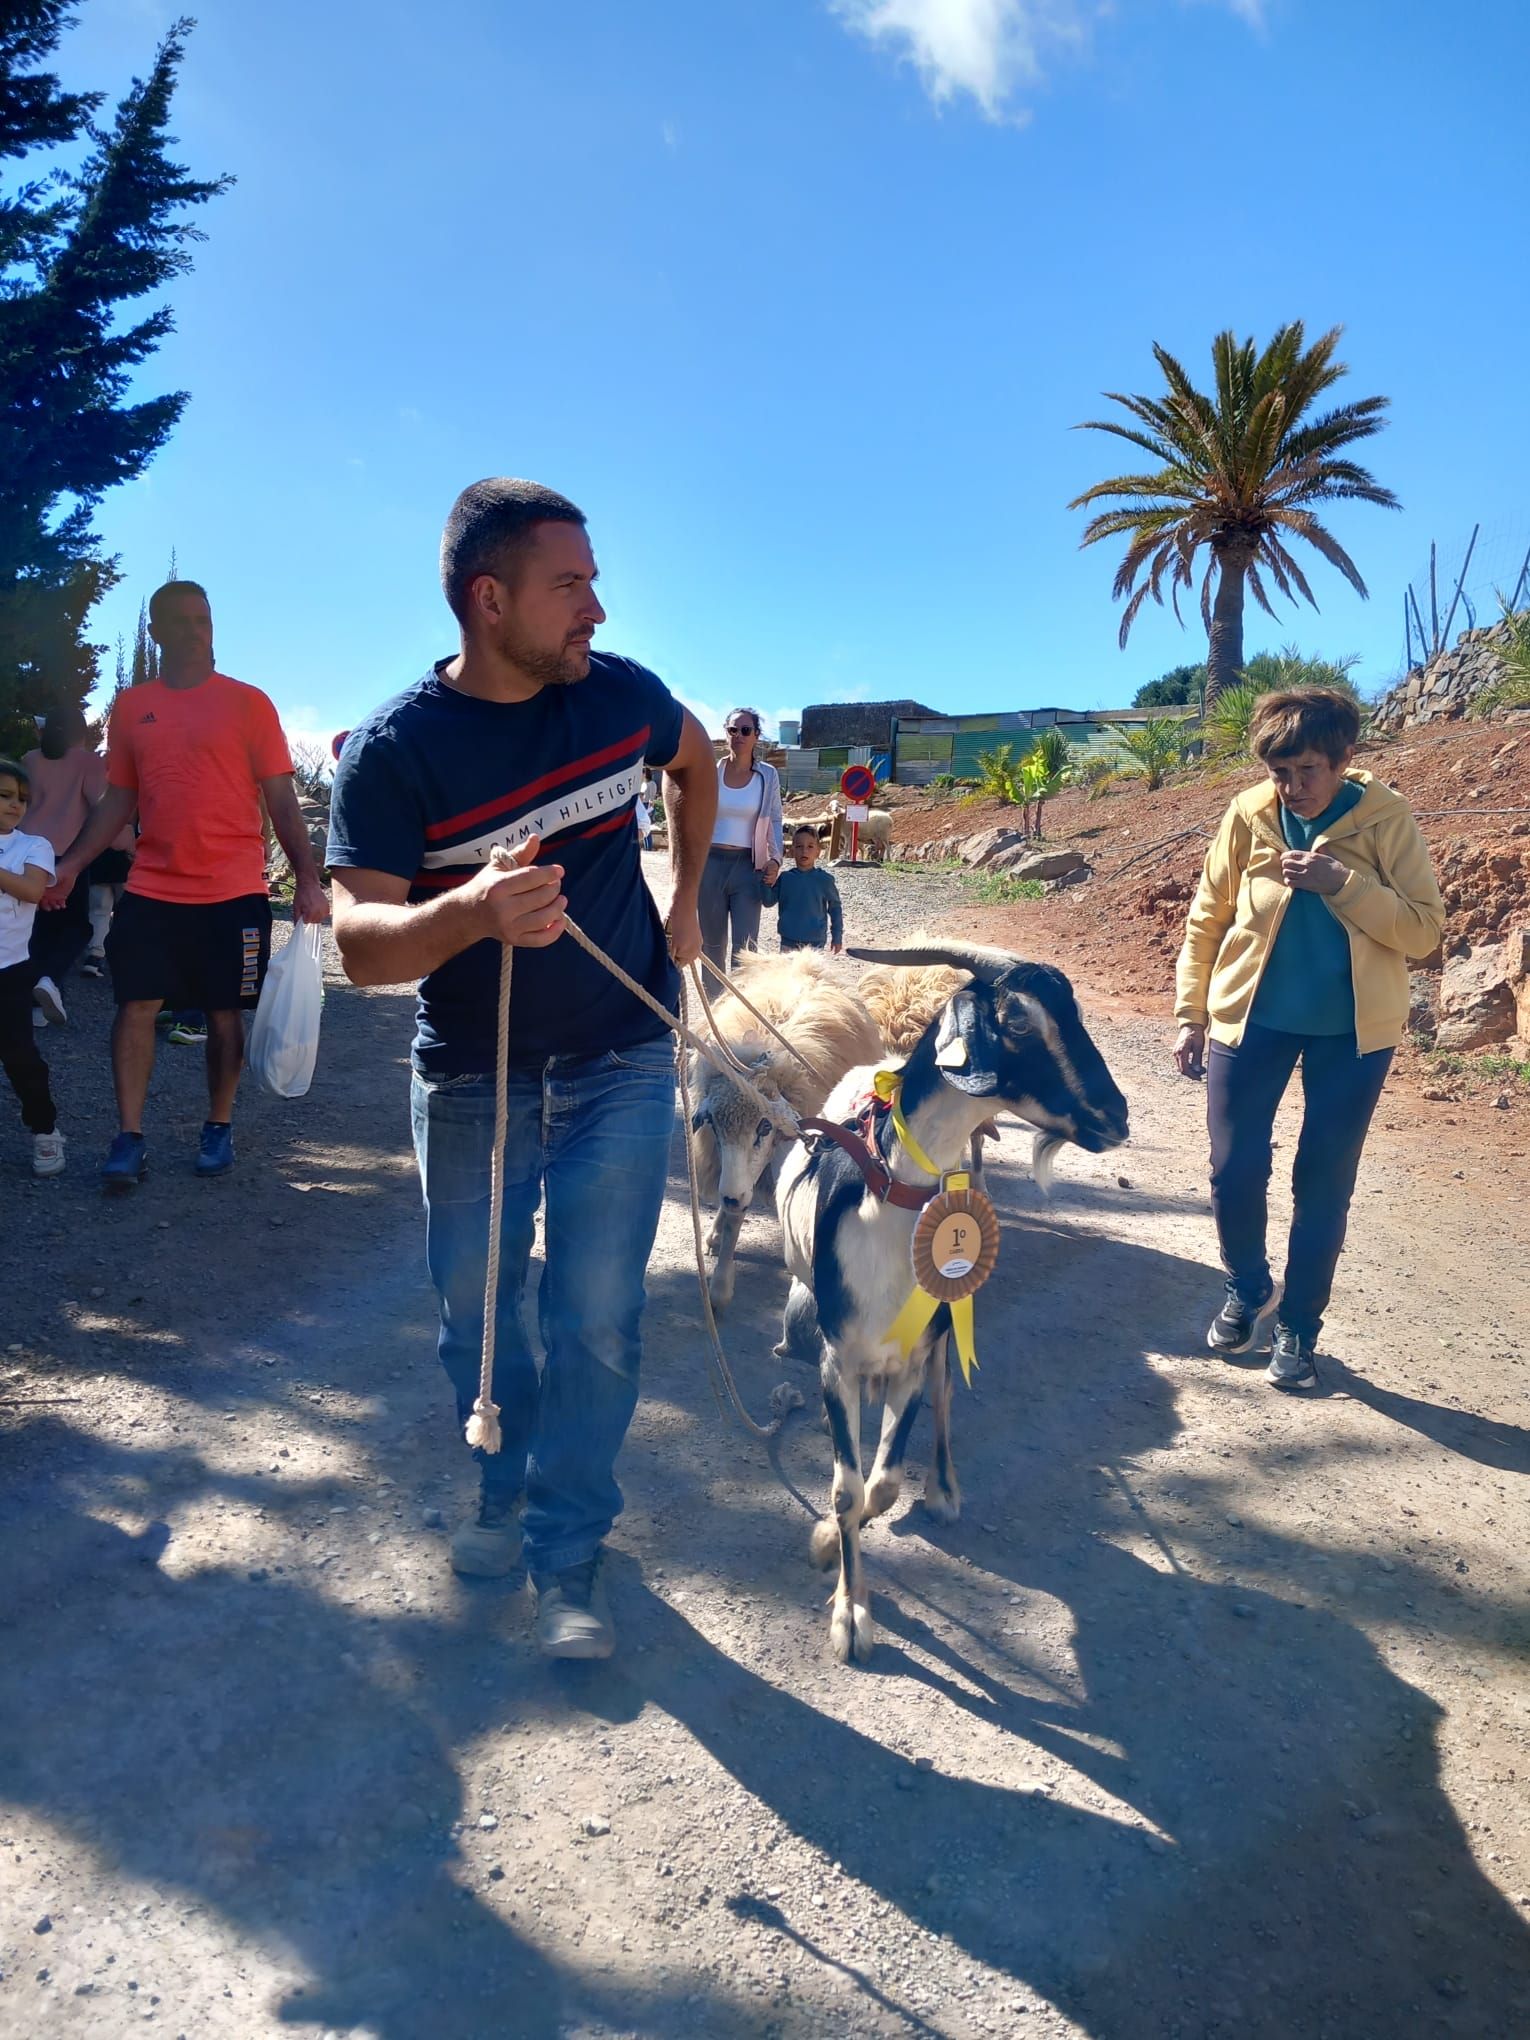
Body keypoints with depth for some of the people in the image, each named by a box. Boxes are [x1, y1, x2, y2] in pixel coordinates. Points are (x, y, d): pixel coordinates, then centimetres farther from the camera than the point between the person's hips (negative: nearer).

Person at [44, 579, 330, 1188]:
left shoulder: (247, 702, 1)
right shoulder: (130, 707, 9)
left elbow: (281, 800, -1)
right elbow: (119, 800, 14)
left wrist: (307, 880, -9)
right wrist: (73, 863, 2)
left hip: (234, 893, -2)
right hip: (151, 892, 2)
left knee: (225, 1013, 5)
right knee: (135, 1006, -1)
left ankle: (218, 1128, 21)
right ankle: (129, 1139, 7)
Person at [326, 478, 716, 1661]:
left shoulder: (619, 694, -8)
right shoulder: (395, 748, -17)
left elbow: (695, 760, 15)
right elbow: (358, 940, -24)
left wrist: (685, 899, 15)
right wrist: (468, 911, -43)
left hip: (618, 1062, 1)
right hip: (470, 1077, 0)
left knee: (595, 1316, -2)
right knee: (475, 1309, 13)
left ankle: (569, 1552, 15)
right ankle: (505, 1494, 38)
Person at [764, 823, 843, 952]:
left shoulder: (824, 879, -5)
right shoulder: (785, 878, 1)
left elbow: (835, 908, 3)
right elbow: (769, 901, 4)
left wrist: (837, 937, 4)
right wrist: (767, 884, -15)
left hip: (814, 942, -2)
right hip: (788, 941, 2)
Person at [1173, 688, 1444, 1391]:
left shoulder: (1387, 819, -10)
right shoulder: (1248, 815, -6)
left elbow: (1424, 930, -14)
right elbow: (1206, 922, 1)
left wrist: (1342, 881, -25)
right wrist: (1190, 1016, 0)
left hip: (1352, 1028, -1)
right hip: (1251, 1017, 1)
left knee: (1324, 1184, 5)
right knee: (1233, 1171, 3)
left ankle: (1298, 1327, 23)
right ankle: (1247, 1289, 32)